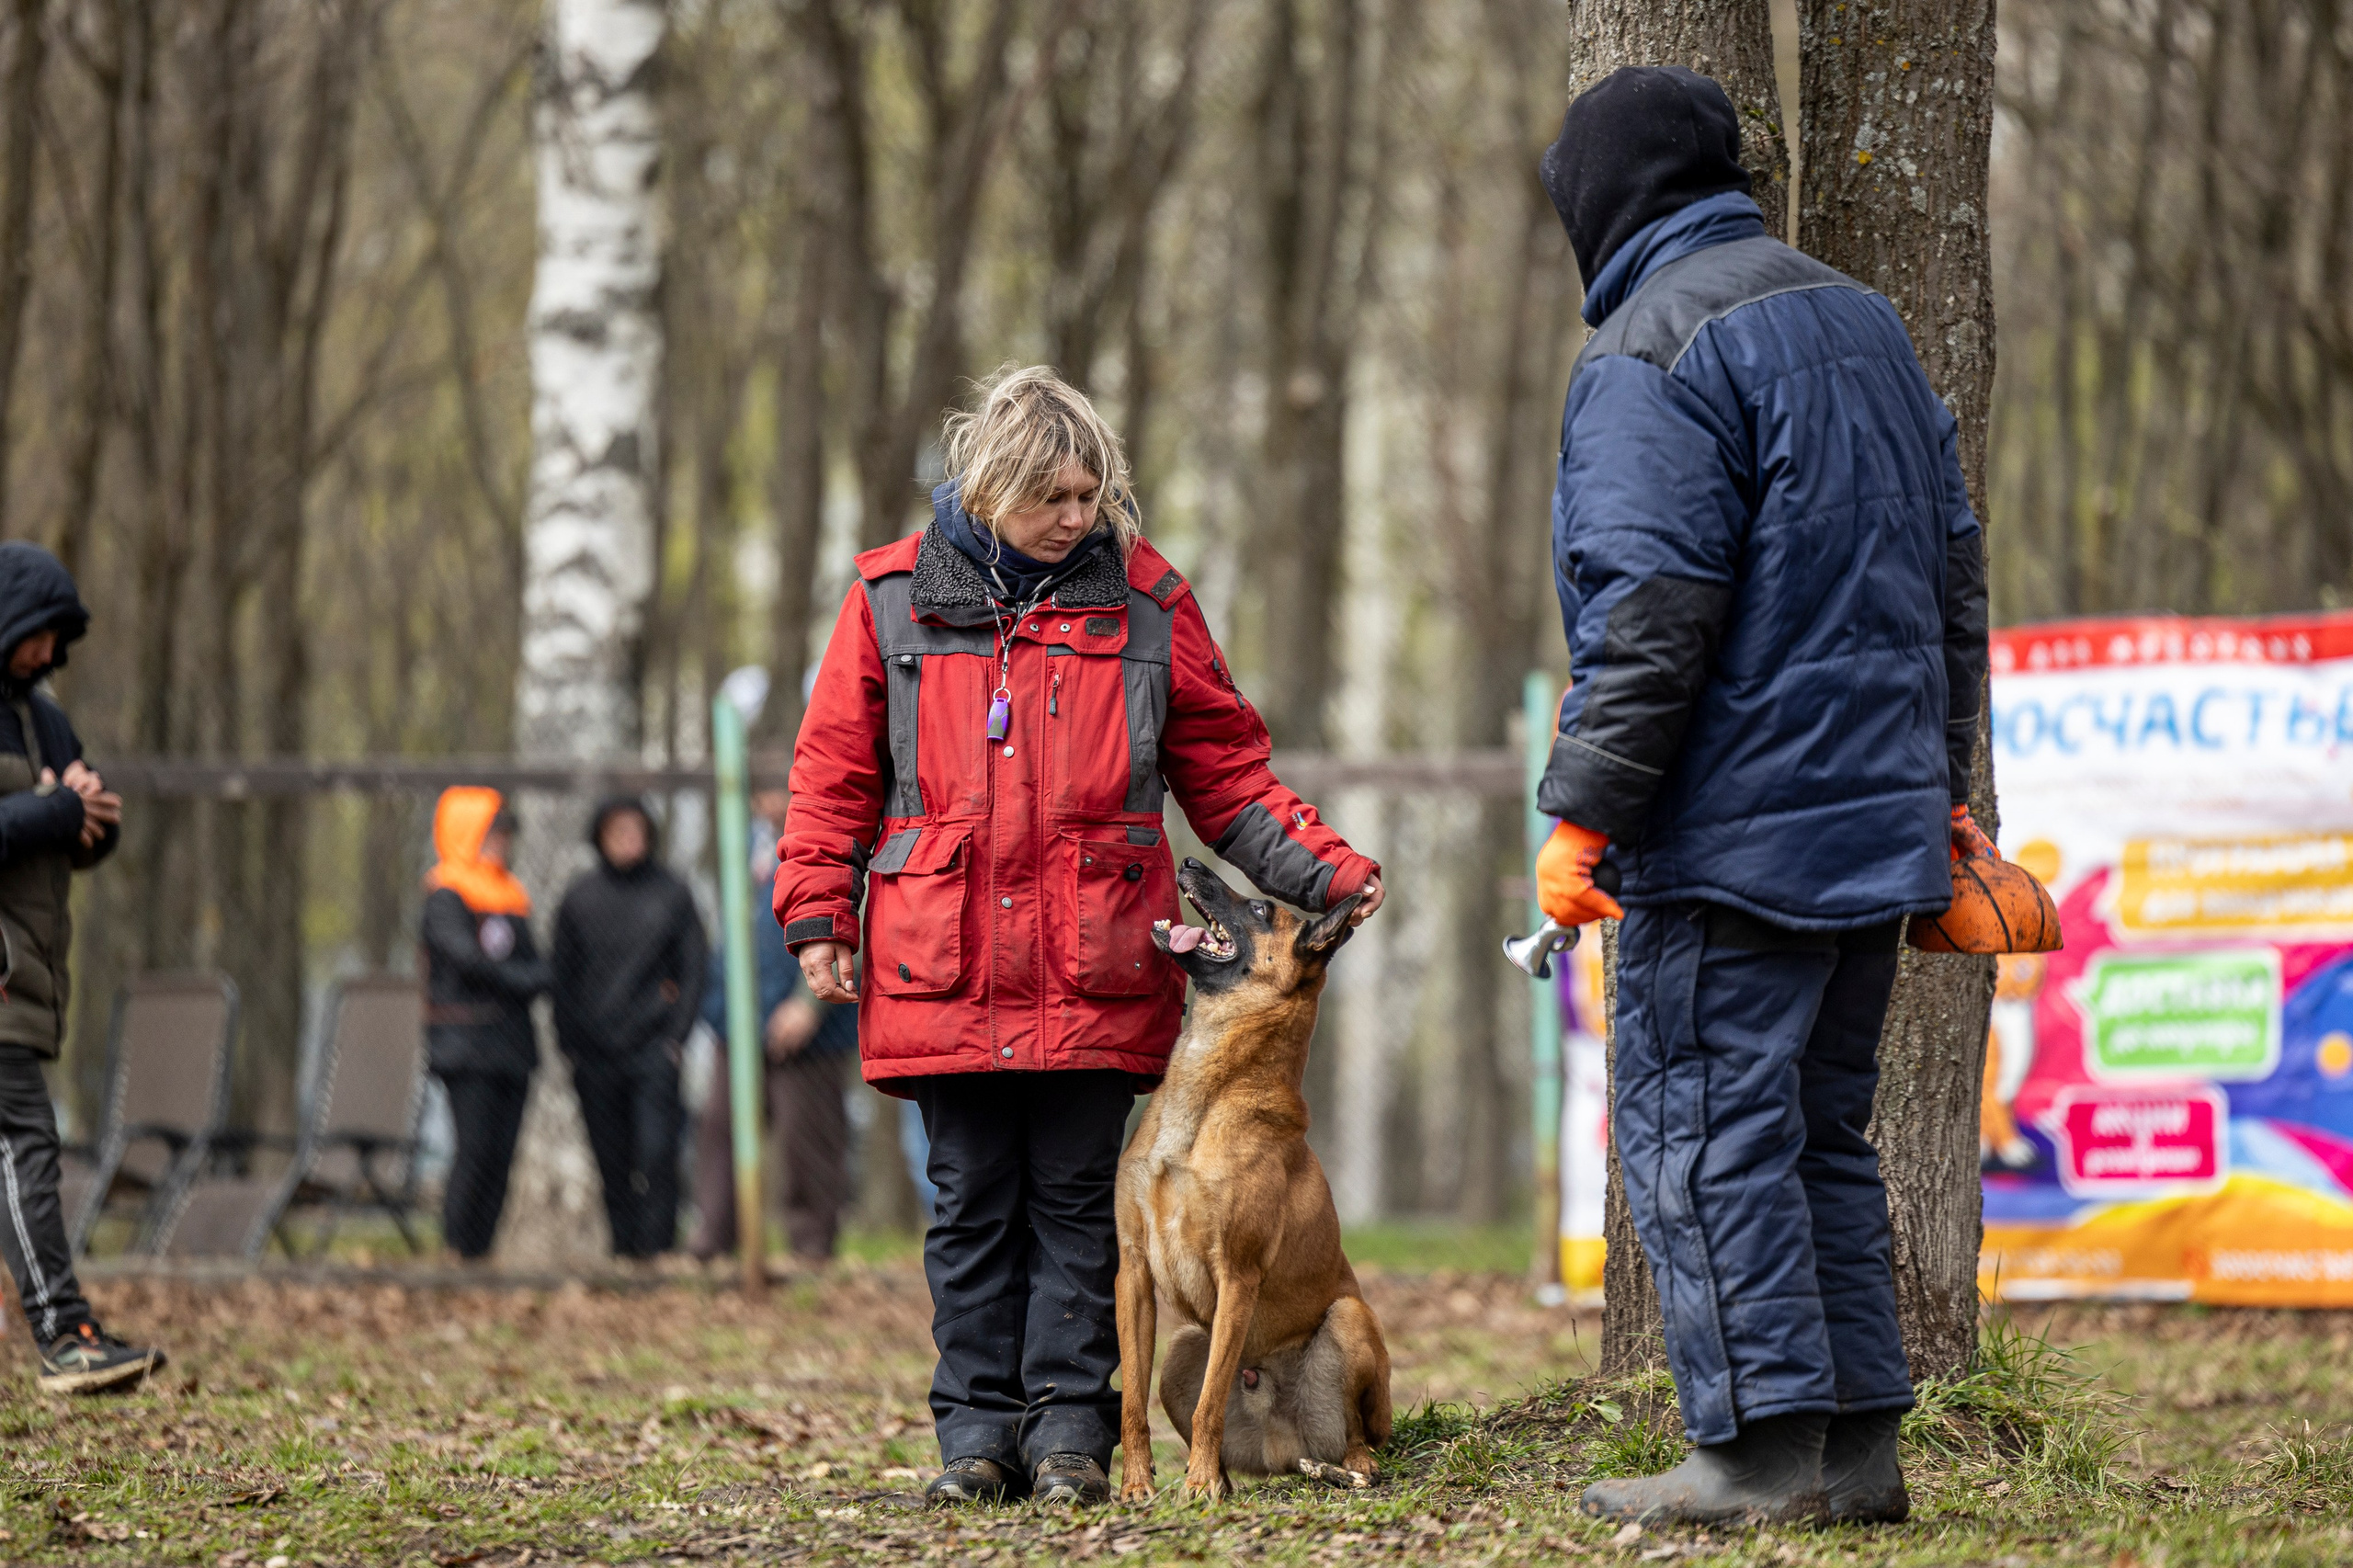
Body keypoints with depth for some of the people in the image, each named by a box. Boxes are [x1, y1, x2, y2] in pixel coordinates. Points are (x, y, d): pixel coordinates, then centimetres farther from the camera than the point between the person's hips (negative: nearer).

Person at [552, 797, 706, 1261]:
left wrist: (676, 1035, -3)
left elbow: (693, 968, 7)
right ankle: (624, 1244, 10)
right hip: (595, 1053, 2)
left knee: (655, 1152, -12)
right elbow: (562, 974, 13)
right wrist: (569, 1044, 5)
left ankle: (657, 1244, -12)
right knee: (611, 1157, 4)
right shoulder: (580, 897, 9)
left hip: (653, 1048, -2)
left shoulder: (671, 893, 5)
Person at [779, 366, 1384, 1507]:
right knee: (972, 1201, 5)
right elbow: (834, 769, 9)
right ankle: (978, 1426, 10)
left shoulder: (1142, 599, 6)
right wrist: (817, 914, 2)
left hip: (1092, 969, 0)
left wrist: (1322, 873, -1)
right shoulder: (896, 597, 5)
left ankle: (1069, 1424, 7)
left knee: (1075, 1199, 2)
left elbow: (1224, 773, 9)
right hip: (943, 968, 0)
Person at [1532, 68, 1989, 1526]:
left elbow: (1654, 612, -19)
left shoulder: (1650, 350, -10)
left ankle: (1765, 1445, -7)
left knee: (1701, 1125, -4)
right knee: (1823, 1126, 14)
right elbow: (1954, 572, 20)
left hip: (1733, 826, -8)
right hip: (1876, 813, 9)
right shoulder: (1865, 323, 17)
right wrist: (1940, 785, 25)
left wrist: (1584, 811, -15)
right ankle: (1861, 1442, 13)